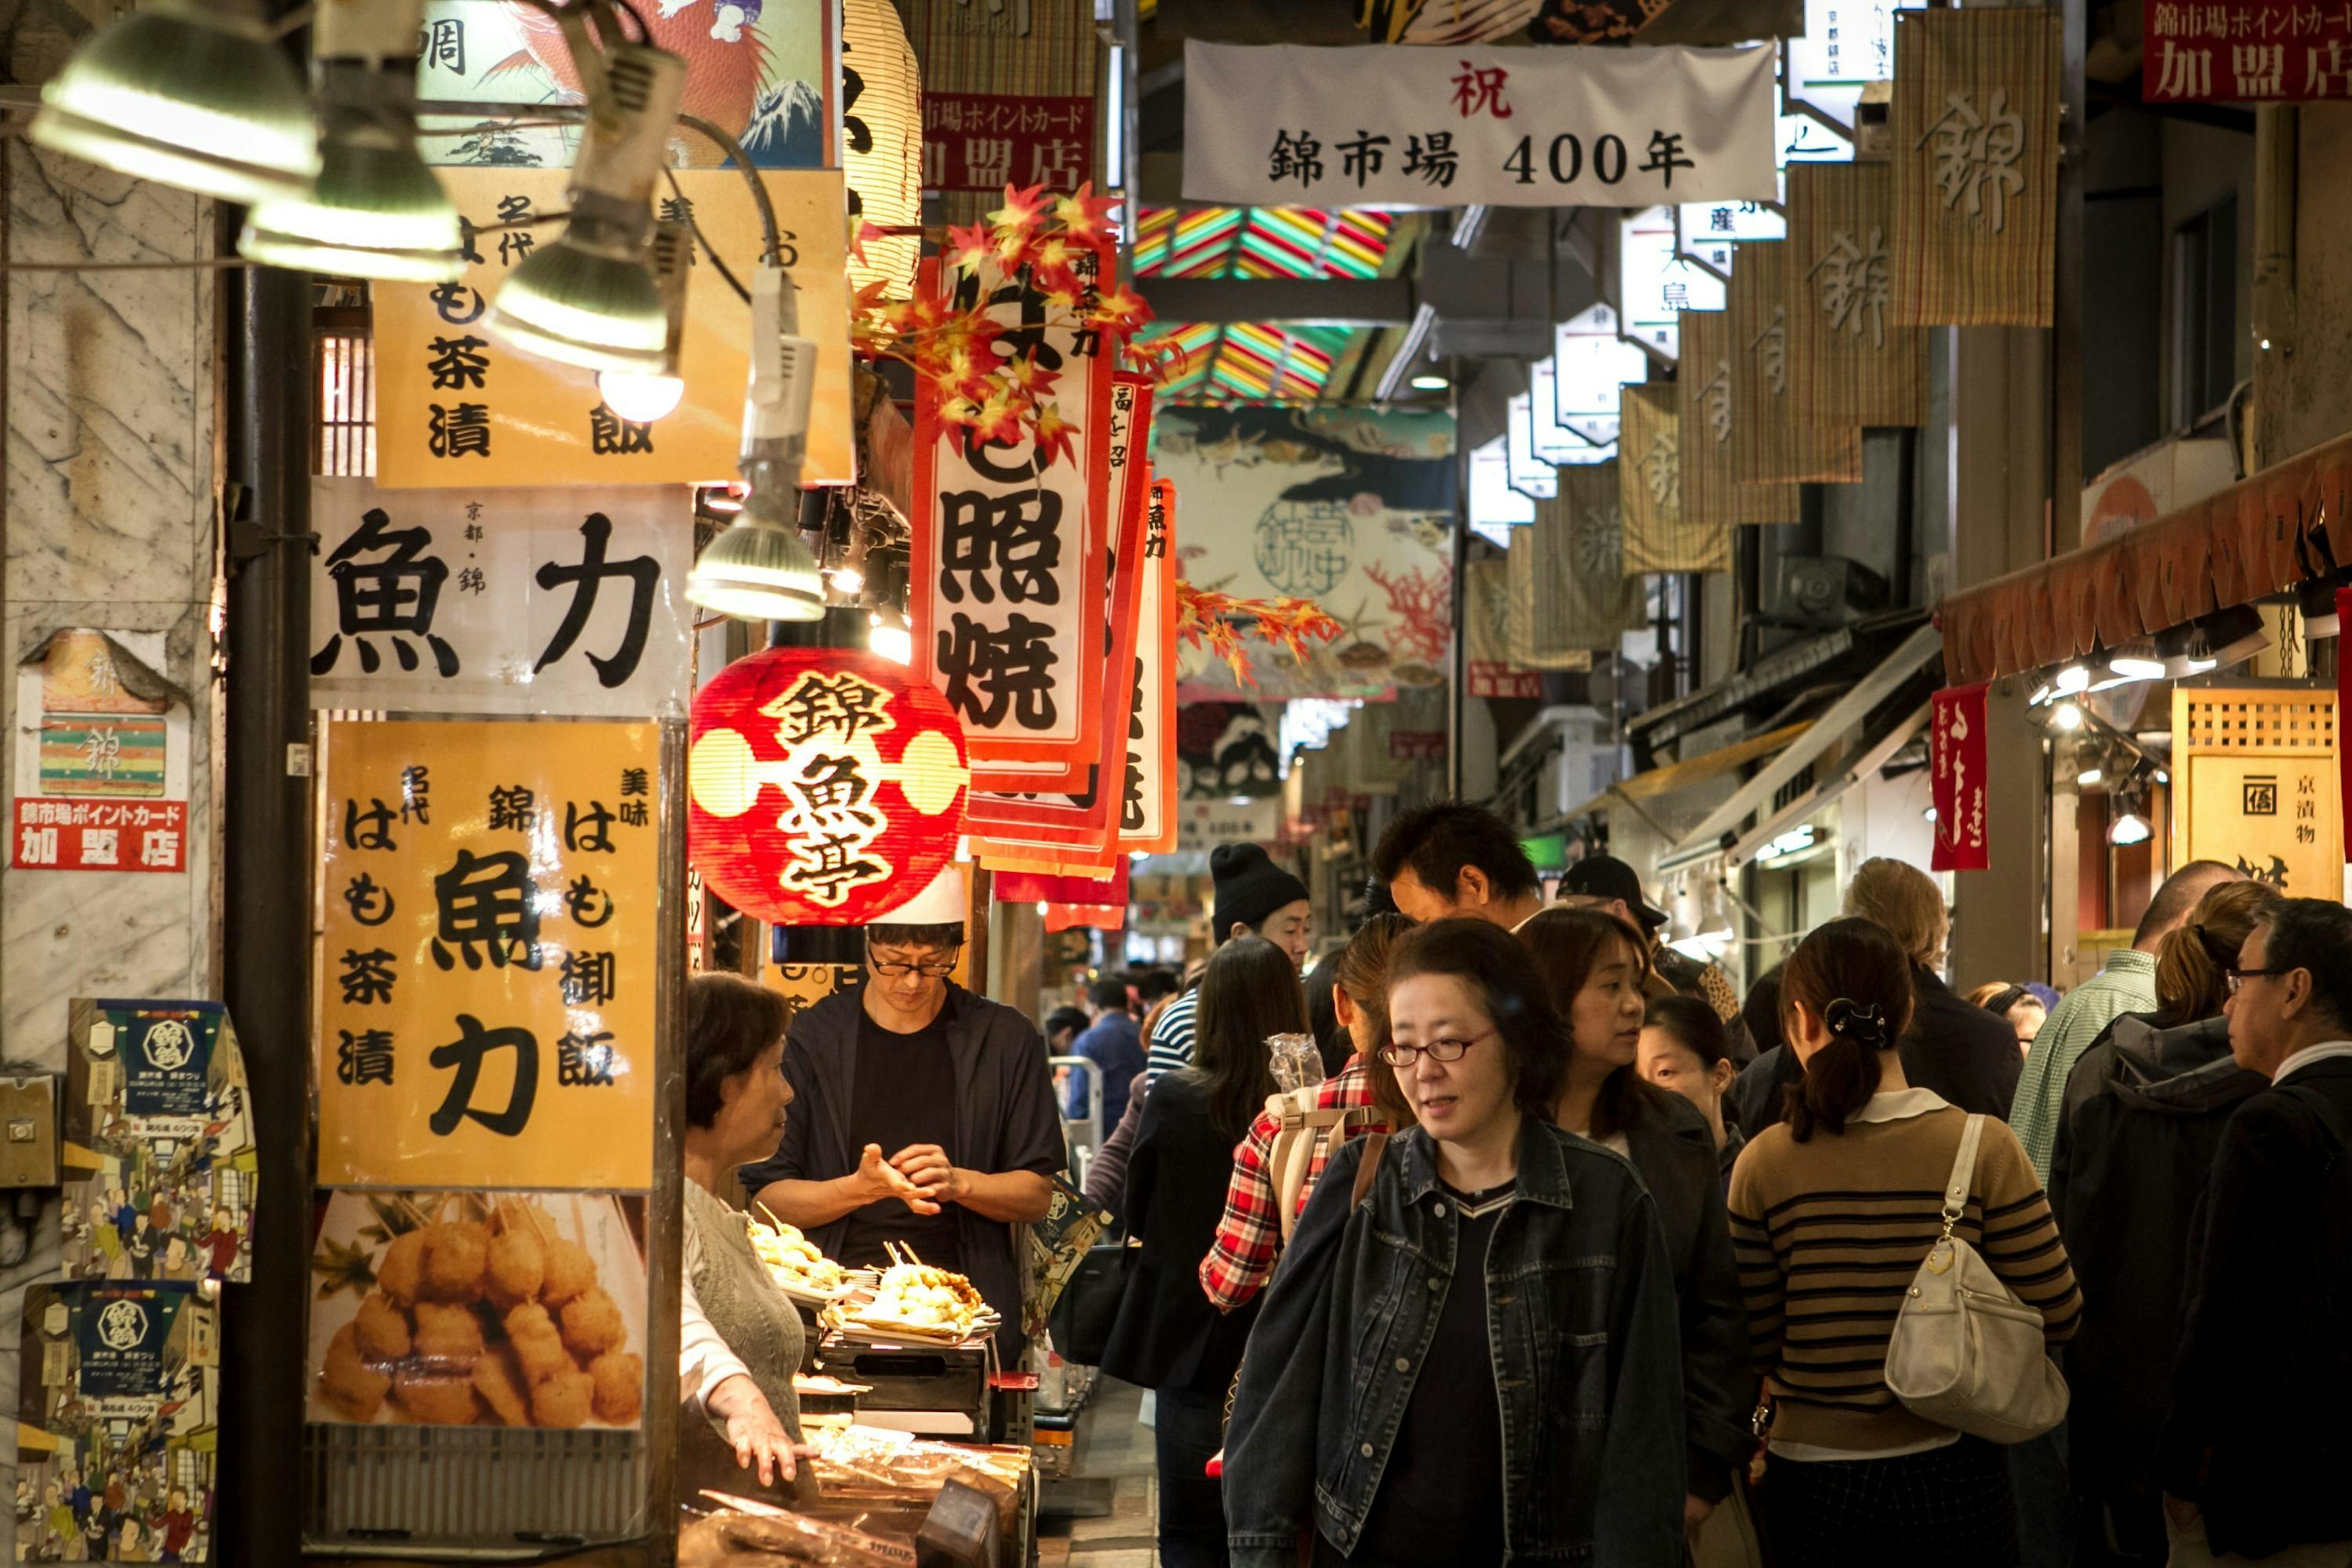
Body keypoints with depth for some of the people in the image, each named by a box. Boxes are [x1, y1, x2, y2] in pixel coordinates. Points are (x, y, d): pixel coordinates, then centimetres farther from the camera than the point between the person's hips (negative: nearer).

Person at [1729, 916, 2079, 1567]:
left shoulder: (1764, 1162, -10)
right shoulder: (1984, 1148, -11)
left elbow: (1752, 1338, -6)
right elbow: (2056, 1313, -8)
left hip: (1812, 1478, 0)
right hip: (1948, 1468, 0)